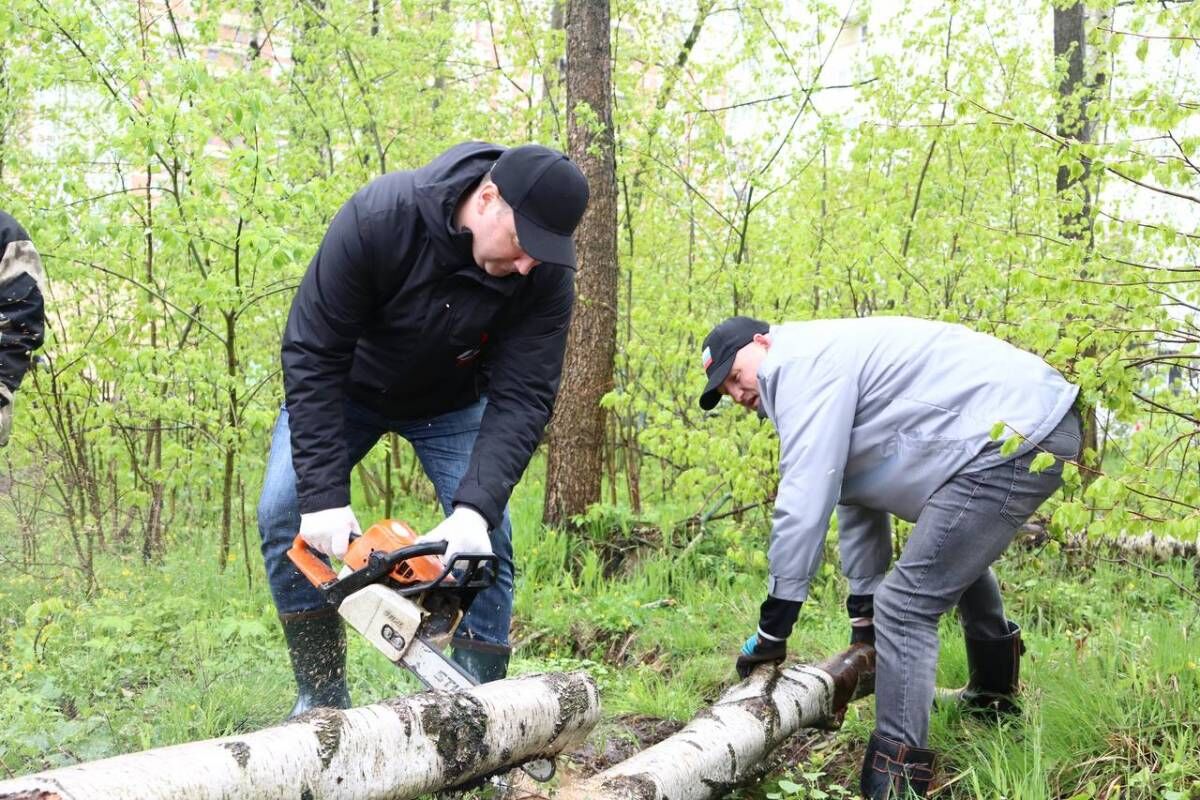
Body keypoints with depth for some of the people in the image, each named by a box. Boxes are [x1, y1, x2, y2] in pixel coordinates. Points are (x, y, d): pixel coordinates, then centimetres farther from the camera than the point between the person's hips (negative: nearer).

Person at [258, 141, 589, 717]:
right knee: (283, 513, -15)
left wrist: (475, 508, -43)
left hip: (452, 404, 1)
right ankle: (322, 695, -2)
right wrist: (322, 495, -37)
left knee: (487, 540, -12)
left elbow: (522, 399, -28)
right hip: (346, 388, -1)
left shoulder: (547, 273, -30)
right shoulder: (379, 216, -37)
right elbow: (312, 354, -32)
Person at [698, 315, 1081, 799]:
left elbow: (804, 501, -17)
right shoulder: (827, 373, 22)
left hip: (1016, 437, -11)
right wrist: (864, 616, 31)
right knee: (957, 548, 37)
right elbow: (857, 500, 27)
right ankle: (994, 689, 56)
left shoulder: (805, 364, -10)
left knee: (905, 606, -12)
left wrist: (773, 626, -12)